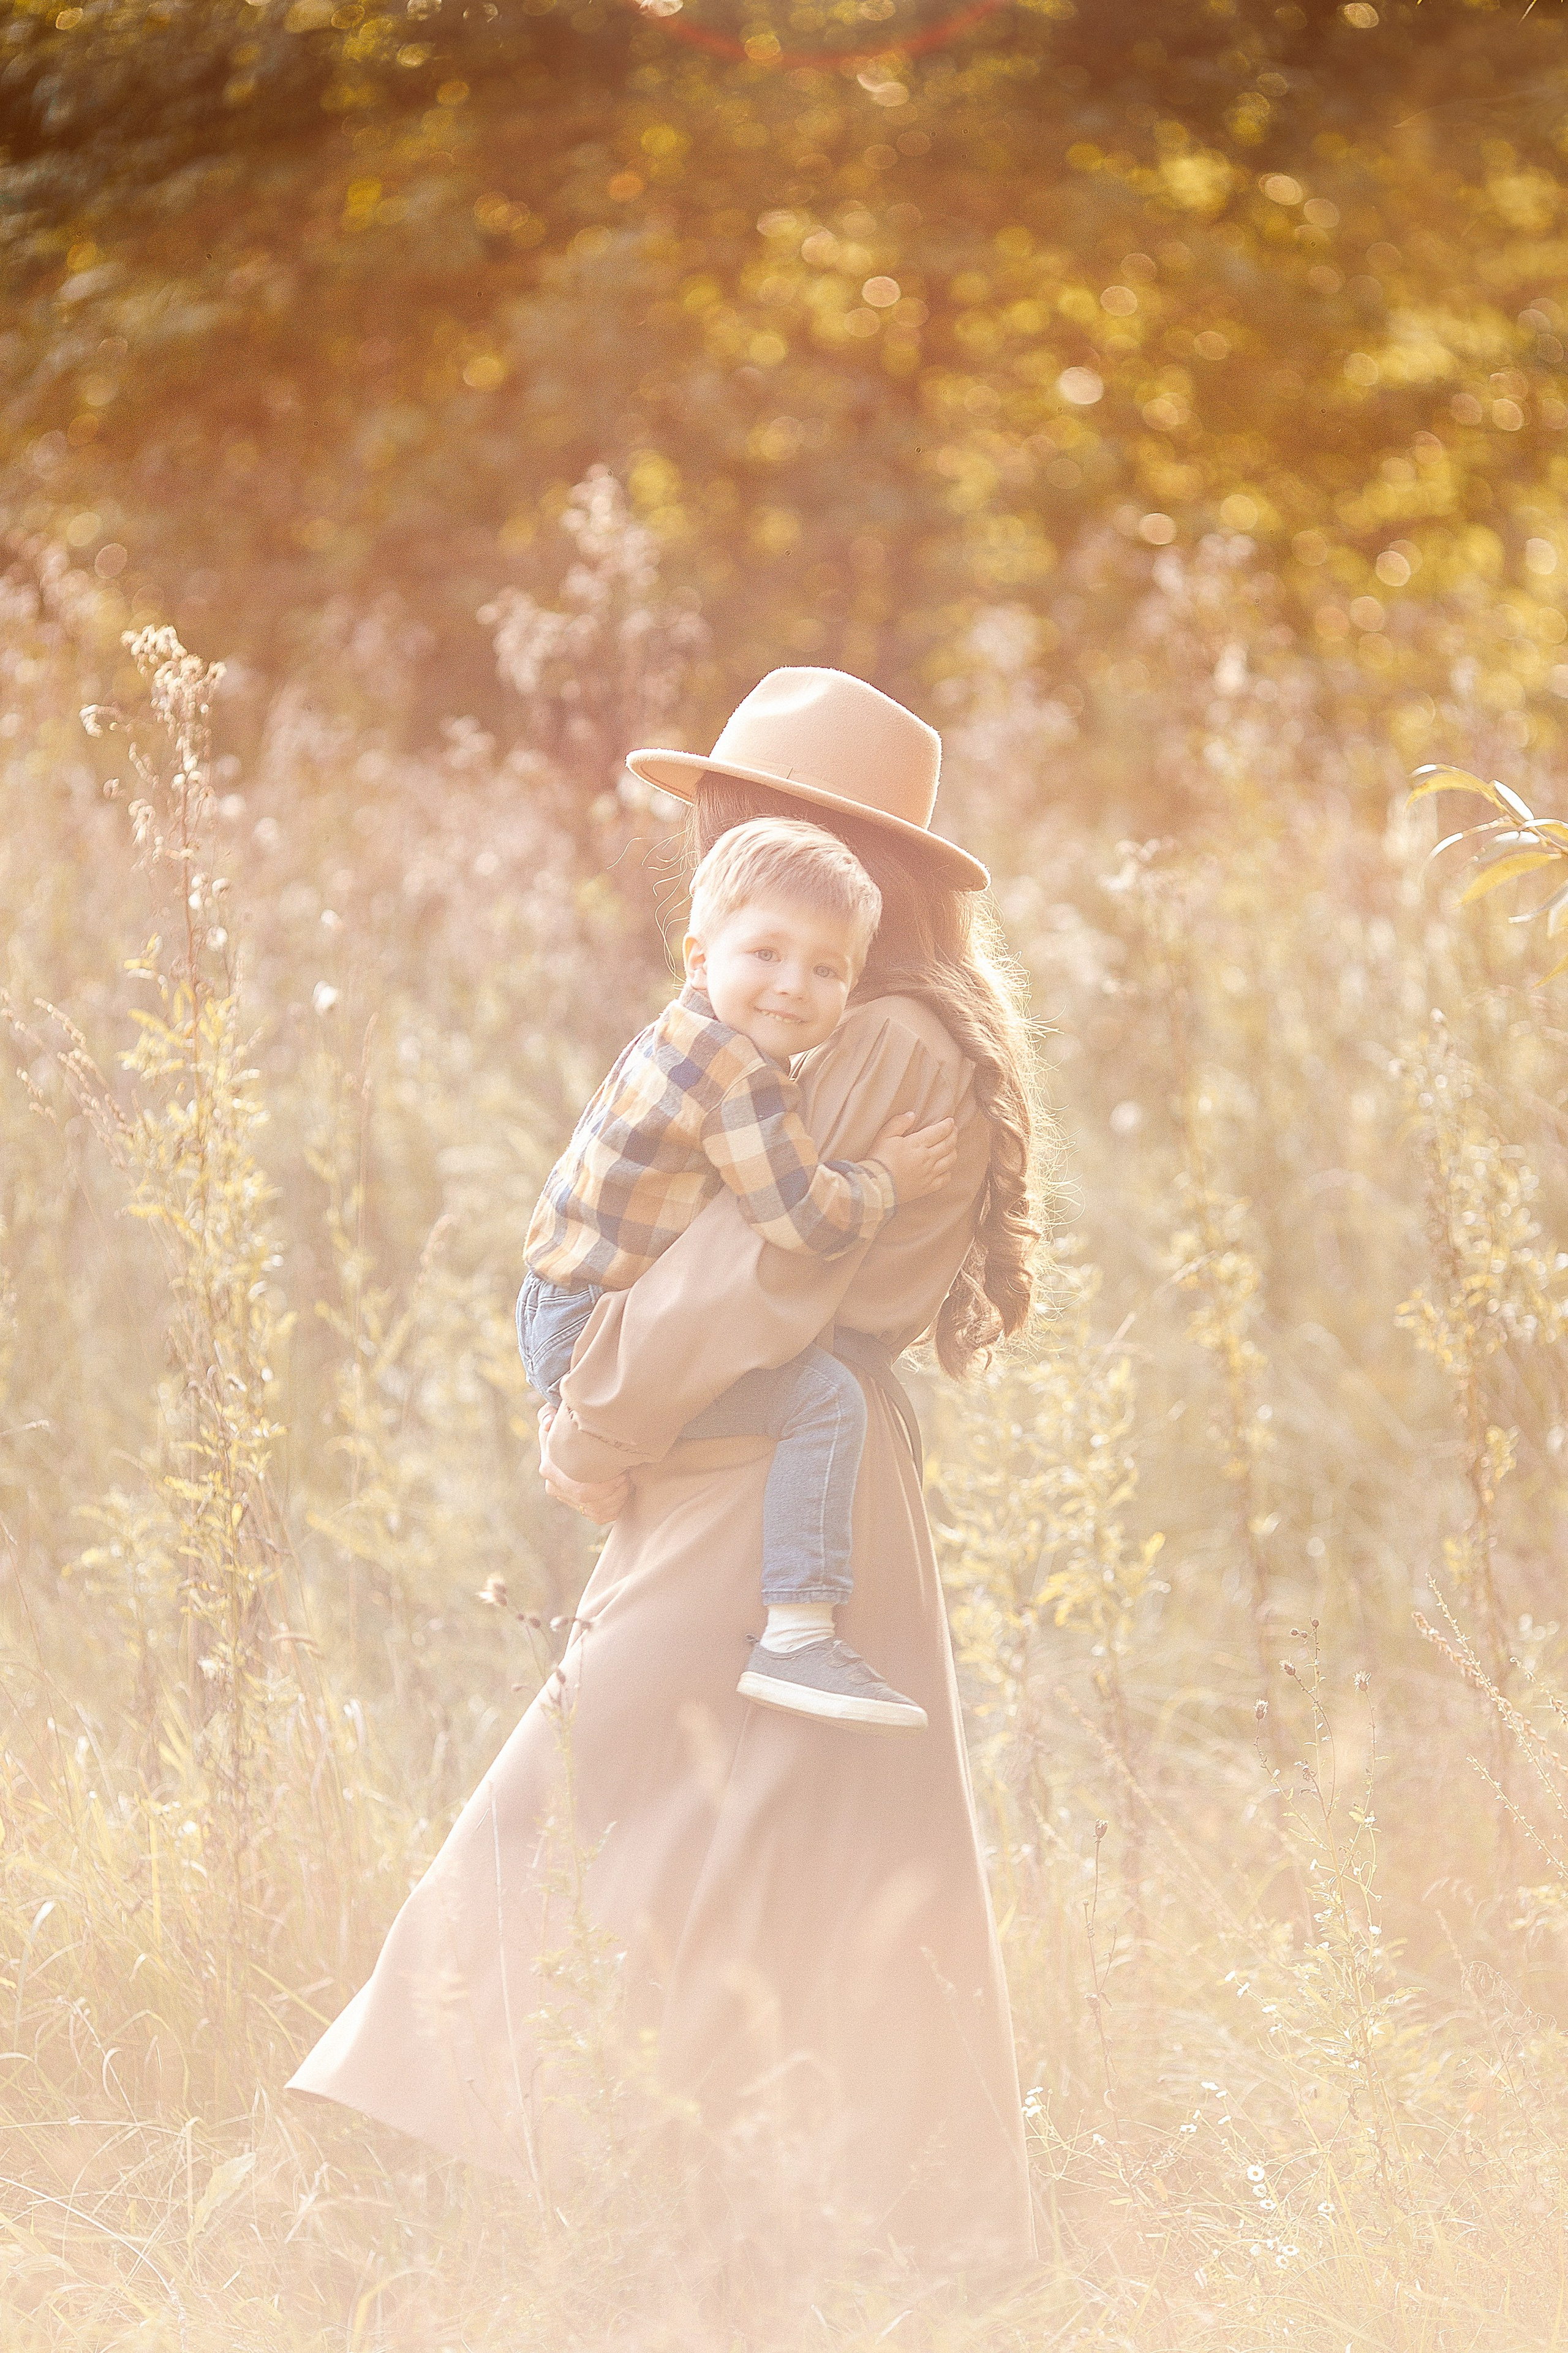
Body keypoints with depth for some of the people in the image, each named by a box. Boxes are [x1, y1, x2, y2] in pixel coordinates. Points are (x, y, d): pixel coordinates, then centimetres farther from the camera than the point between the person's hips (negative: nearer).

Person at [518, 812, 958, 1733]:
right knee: (823, 1396, -23)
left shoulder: (688, 1040, 10)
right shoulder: (739, 1073, -23)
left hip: (564, 1328, 11)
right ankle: (796, 1640, -28)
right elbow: (806, 1217, -25)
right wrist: (888, 1180, -11)